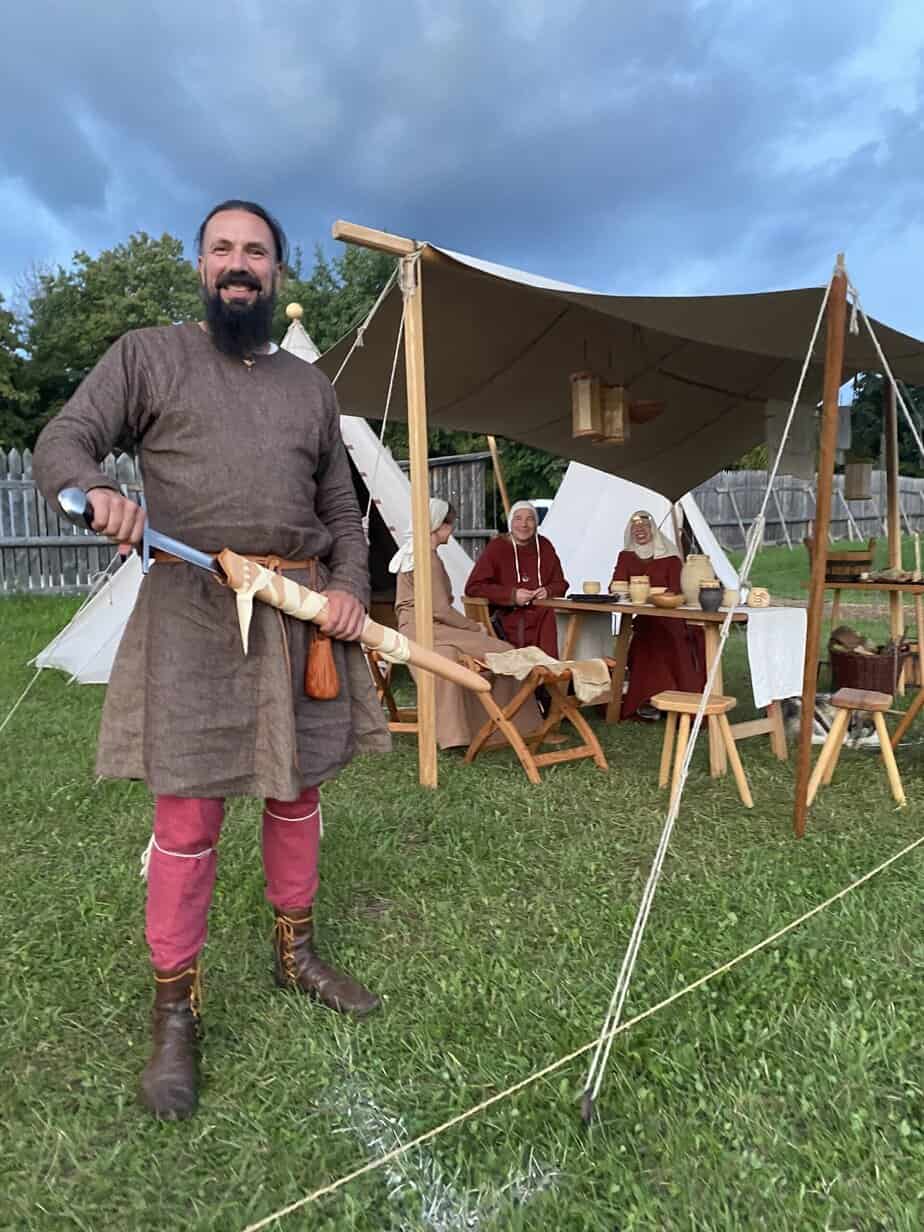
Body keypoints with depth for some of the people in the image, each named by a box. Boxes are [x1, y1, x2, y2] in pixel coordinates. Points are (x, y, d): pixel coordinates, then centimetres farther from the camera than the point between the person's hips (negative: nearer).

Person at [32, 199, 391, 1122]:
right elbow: (62, 441, 0)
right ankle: (174, 1014, 14)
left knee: (296, 792, 13)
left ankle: (295, 955, 33)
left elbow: (340, 505, 19)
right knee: (188, 815, -3)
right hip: (194, 607, -4)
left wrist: (350, 585, 1)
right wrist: (97, 490, -24)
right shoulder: (148, 356, 8)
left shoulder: (309, 385, 19)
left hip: (302, 611, 4)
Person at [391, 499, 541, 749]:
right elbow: (441, 610, -18)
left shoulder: (412, 552, 18)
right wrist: (475, 627, -4)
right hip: (426, 629, -10)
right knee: (502, 652, -15)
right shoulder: (428, 559, -14)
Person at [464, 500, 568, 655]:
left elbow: (560, 584, 22)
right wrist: (512, 595, -15)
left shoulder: (544, 546, 13)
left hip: (542, 618, 3)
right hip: (507, 618, -3)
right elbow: (473, 587, -6)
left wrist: (548, 591, -2)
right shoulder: (496, 547, 1)